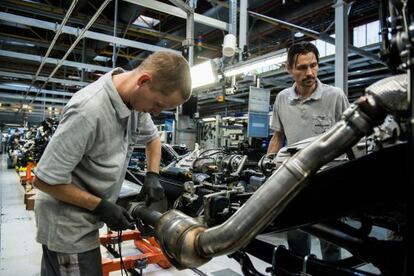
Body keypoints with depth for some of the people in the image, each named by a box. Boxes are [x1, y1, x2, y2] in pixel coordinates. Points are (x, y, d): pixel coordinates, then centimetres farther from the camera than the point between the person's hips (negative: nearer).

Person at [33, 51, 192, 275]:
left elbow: (152, 138, 13)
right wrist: (100, 207, -19)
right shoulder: (89, 110, -32)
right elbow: (44, 180, -24)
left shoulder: (136, 99, -7)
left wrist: (152, 176, -2)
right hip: (66, 225, -7)